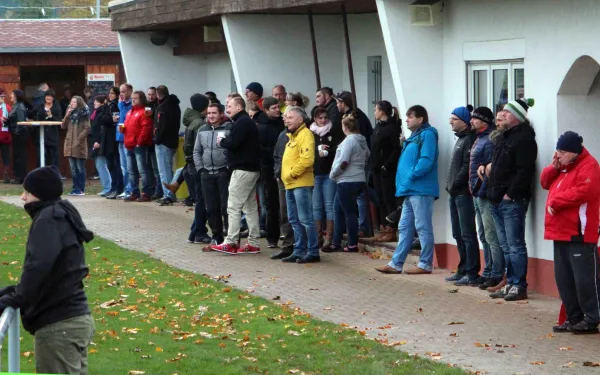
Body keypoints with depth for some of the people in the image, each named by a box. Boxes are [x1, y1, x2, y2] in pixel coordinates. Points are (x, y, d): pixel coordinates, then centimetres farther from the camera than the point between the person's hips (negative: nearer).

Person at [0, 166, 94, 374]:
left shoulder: (49, 220, -14)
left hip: (59, 325, -10)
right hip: (76, 319, 10)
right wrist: (18, 291, 12)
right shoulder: (61, 218, 15)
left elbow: (38, 265, -27)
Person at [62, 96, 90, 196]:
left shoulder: (83, 114, -1)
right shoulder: (70, 113, 16)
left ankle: (81, 189, 1)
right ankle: (75, 188, 11)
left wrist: (79, 138, -16)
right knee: (73, 169, 7)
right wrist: (67, 115, -3)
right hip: (70, 144, 6)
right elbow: (63, 126, 9)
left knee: (80, 168, -2)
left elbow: (87, 128, -8)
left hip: (79, 145, -6)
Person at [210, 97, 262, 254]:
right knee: (250, 207, 10)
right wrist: (225, 141, 4)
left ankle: (230, 243, -11)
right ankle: (253, 243, 12)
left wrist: (222, 141, -4)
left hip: (242, 169, -10)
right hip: (251, 169, 10)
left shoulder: (242, 122, -13)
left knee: (233, 207, -9)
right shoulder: (248, 121, 19)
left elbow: (233, 143, -23)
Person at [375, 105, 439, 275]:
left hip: (421, 190, -10)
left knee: (423, 227, -4)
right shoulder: (414, 136, 20)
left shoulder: (427, 134, -10)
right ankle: (396, 263, 12)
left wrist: (411, 175, -16)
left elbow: (426, 160, -20)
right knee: (405, 227, 10)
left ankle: (426, 264, 0)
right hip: (410, 190, 10)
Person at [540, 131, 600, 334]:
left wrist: (555, 202, -16)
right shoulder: (562, 166, 20)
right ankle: (574, 318, 16)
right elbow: (546, 183, 23)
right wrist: (553, 168, 3)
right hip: (561, 232, 10)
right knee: (563, 277, 10)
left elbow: (583, 191, -23)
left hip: (579, 234, -10)